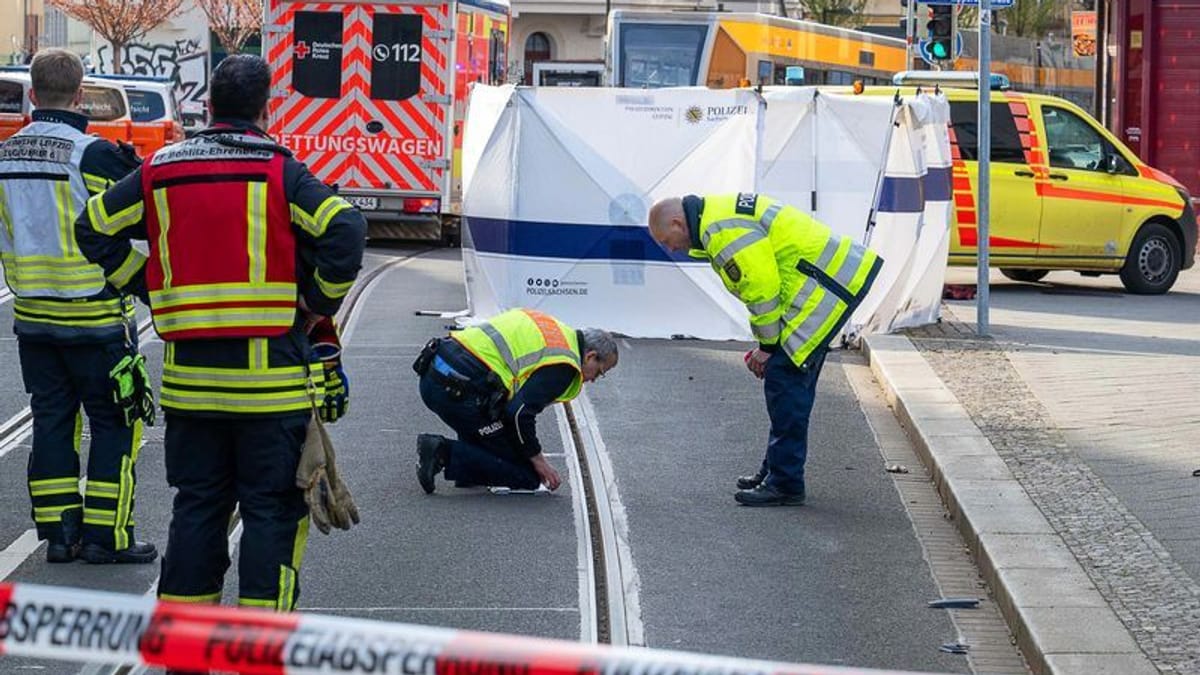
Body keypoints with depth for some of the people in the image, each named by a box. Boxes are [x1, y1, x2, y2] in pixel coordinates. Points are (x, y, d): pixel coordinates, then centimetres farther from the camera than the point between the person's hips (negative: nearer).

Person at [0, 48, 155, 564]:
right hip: (94, 317, -6)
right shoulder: (93, 154, -15)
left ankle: (58, 531, 13)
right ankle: (107, 535, 3)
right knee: (114, 423, 3)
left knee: (51, 421, 12)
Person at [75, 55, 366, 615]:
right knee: (272, 506, 3)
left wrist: (151, 293, 15)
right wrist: (319, 307, -3)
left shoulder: (160, 170, 7)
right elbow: (345, 232, -17)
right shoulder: (280, 172, -6)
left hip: (187, 373, 4)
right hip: (269, 375, -4)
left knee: (196, 502, 14)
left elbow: (94, 229, 13)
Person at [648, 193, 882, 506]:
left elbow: (762, 288, -19)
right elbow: (758, 282, 22)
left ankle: (785, 483, -6)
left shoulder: (725, 232, -18)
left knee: (784, 378, -9)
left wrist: (767, 345, -7)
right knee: (794, 382, 17)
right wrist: (767, 343, 19)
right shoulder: (723, 216, 17)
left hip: (826, 286, -11)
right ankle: (776, 469, 26)